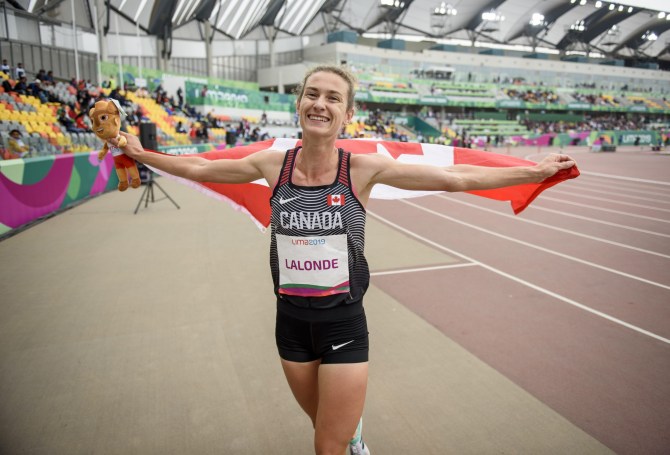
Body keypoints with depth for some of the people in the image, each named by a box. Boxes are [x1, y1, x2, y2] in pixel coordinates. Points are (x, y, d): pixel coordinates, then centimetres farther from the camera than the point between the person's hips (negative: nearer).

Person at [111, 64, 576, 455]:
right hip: (291, 321, 3)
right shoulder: (273, 164, -5)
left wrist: (534, 172, -10)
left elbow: (456, 178, -11)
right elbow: (199, 167, 8)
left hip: (343, 324, -3)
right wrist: (142, 155, 15)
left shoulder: (364, 168, -12)